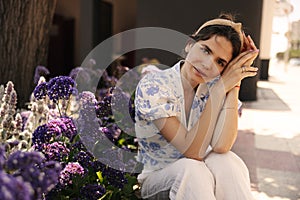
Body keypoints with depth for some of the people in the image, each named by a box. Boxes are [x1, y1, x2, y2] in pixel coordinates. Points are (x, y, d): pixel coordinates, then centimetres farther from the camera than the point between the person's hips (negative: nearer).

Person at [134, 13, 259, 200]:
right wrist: (220, 88, -27)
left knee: (224, 161, -29)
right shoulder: (152, 86, -19)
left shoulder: (213, 88, -8)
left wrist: (234, 83, -23)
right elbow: (192, 151, -25)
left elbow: (220, 146, -26)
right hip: (156, 179, -3)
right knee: (190, 168, -36)